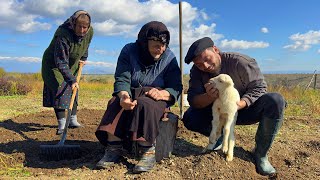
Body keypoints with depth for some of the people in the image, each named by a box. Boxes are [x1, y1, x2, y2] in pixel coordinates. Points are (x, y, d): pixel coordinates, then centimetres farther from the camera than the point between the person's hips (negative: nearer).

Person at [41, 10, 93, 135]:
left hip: (72, 64, 6)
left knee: (73, 90, 6)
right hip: (54, 63, -6)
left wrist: (83, 58, 6)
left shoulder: (90, 32, -16)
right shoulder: (63, 35, -36)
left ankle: (73, 120, 16)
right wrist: (71, 80, -42)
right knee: (59, 89, -16)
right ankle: (61, 124, -15)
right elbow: (61, 62, -38)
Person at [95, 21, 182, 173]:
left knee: (144, 104, -36)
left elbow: (176, 88, -8)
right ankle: (115, 149, -27)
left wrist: (162, 93, -32)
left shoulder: (169, 58, -4)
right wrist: (124, 95, -37)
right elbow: (122, 79, -13)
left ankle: (148, 152, -31)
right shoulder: (129, 51, -4)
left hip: (156, 98, -1)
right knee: (116, 103, -31)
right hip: (131, 94, 2)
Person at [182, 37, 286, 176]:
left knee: (276, 101, -30)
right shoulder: (197, 71, -11)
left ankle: (261, 153, -15)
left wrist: (240, 104, -36)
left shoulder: (239, 62, -21)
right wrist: (209, 97, -39)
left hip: (244, 108, -2)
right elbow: (193, 100, -16)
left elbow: (259, 86, -18)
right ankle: (221, 136, 7)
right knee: (189, 118, -20)